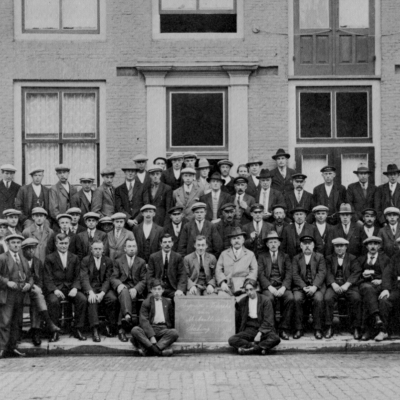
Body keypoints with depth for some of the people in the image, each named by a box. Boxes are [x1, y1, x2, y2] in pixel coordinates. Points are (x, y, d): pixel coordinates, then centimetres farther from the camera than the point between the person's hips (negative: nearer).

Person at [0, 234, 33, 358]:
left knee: (17, 323, 7)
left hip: (20, 295, 6)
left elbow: (30, 276, 21)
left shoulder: (24, 261, 20)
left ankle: (12, 347, 14)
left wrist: (29, 284, 1)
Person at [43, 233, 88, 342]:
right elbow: (48, 279, -2)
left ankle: (78, 330, -15)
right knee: (54, 301, -35)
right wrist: (55, 290, -19)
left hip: (70, 288, 3)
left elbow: (77, 277, 11)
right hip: (55, 289, -3)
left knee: (83, 299, -26)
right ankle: (54, 332, -23)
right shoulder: (49, 259, 5)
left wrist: (75, 288, -10)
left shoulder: (74, 258, 14)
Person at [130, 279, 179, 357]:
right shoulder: (146, 302, 7)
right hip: (149, 329, -1)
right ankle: (161, 349, -43)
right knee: (135, 330, -31)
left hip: (164, 329, 1)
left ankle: (147, 349, -39)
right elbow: (143, 321, -6)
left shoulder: (168, 302, 17)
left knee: (174, 332, -31)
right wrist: (151, 336, -20)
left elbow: (172, 320, 19)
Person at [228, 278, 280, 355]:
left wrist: (259, 334, -18)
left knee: (275, 339, -34)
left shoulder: (265, 301, -2)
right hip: (249, 329, 2)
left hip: (263, 329, -2)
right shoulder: (242, 302, 9)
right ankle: (260, 348, -32)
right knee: (232, 340, -26)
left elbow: (268, 321, -7)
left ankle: (250, 349, -33)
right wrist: (241, 332, 2)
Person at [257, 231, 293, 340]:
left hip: (282, 287, 1)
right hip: (268, 287, -1)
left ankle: (284, 329, -24)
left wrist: (283, 288, -13)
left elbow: (289, 274, 6)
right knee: (269, 299, -34)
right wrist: (270, 287, -14)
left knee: (290, 298, -31)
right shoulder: (262, 257, 16)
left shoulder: (285, 257, 19)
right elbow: (260, 275, 3)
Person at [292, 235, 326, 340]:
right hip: (301, 286, 1)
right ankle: (299, 329, -20)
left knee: (318, 299, -31)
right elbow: (295, 275, 2)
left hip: (316, 286, -1)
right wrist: (304, 287, -14)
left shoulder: (320, 257, 12)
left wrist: (314, 287, -18)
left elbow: (322, 273, -1)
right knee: (297, 299, -30)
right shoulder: (296, 258, 14)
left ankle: (317, 329, -20)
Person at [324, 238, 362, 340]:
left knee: (356, 298, -31)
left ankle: (356, 328, -23)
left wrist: (346, 285, -17)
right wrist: (334, 284, -17)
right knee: (327, 298, -30)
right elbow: (328, 273, 4)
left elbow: (356, 273, 0)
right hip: (334, 285, 1)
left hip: (349, 285, -1)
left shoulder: (352, 258, 15)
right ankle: (329, 328, -22)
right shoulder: (329, 259, 18)